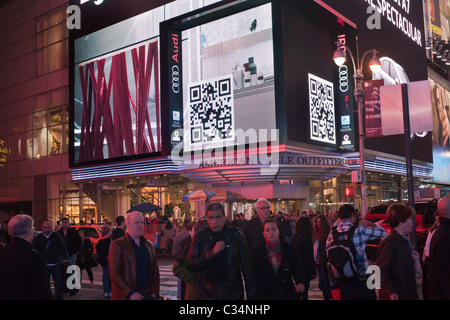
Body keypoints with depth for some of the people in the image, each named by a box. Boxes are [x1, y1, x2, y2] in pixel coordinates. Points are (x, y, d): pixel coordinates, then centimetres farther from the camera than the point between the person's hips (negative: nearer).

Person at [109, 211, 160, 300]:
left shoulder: (149, 245, 12)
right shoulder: (118, 245, -5)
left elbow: (155, 271, 12)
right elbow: (114, 274, -12)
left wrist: (154, 293, 0)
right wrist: (130, 293, -17)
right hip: (125, 296, -4)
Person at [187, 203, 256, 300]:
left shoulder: (236, 235, -3)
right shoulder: (200, 236, -2)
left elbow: (246, 266, 0)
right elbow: (190, 265, -9)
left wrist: (251, 294, -2)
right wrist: (212, 252, -20)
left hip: (233, 294, 0)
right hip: (208, 294, 0)